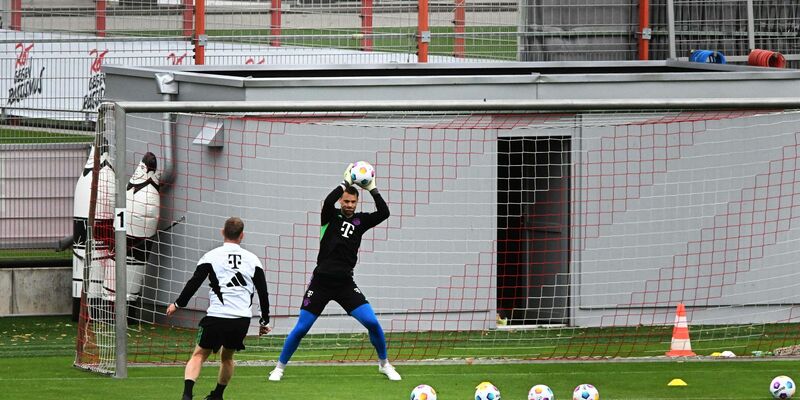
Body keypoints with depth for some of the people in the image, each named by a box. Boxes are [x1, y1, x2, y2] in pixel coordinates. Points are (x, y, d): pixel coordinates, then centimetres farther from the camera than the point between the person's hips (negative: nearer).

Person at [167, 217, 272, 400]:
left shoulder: (211, 256, 0)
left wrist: (178, 304, 13)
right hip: (242, 319, 3)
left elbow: (194, 283, -1)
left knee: (199, 355, 3)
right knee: (227, 356, 24)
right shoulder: (252, 259, 9)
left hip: (216, 316, -3)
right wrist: (264, 321, 20)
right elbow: (263, 292, 11)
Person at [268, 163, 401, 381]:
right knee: (300, 329, -3)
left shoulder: (360, 220, 8)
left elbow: (384, 213, -6)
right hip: (321, 281, -2)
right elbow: (328, 201, -22)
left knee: (372, 322, -8)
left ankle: (384, 364, 11)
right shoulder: (331, 216, 1)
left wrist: (372, 189, -11)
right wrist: (345, 183, -20)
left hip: (345, 283, 2)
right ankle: (280, 367, 13)